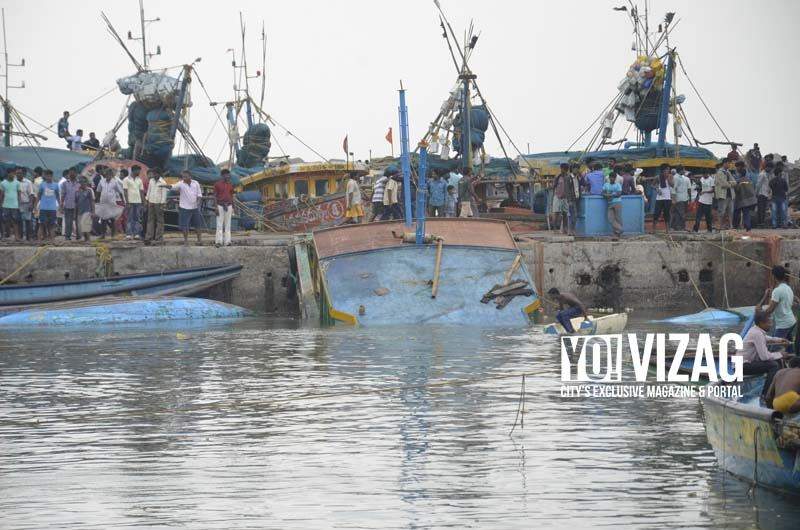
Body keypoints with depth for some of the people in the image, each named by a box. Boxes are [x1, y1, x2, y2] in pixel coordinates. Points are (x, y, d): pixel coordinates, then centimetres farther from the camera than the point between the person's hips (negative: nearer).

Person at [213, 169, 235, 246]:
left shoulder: (230, 185, 9)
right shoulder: (217, 184, -4)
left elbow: (231, 196, 13)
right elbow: (215, 196, -5)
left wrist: (233, 208, 10)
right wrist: (216, 207, -12)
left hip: (229, 206, 4)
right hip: (220, 206, -4)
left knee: (227, 224, 3)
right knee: (219, 224, -5)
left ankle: (227, 241, 4)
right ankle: (218, 241, -4)